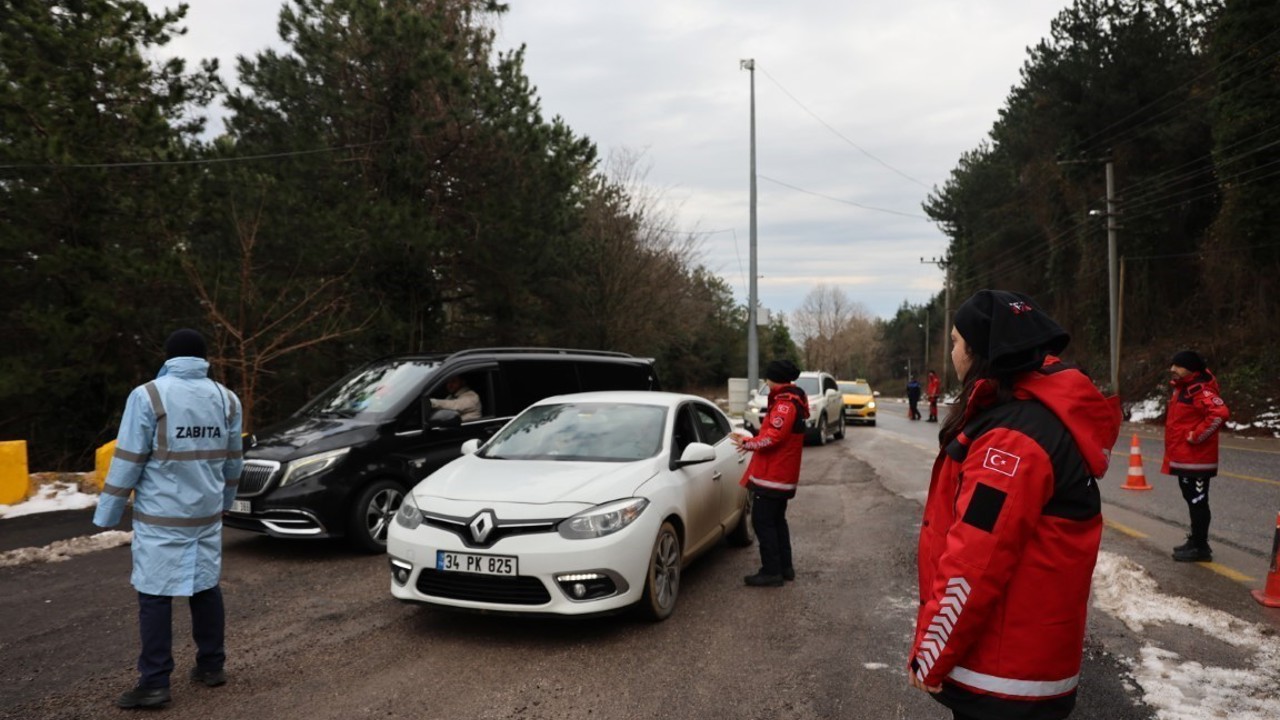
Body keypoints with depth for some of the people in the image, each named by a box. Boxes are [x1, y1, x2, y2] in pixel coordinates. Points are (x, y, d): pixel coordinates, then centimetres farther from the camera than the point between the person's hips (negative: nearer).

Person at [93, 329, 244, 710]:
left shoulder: (148, 396, -10)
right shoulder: (226, 398, 5)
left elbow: (128, 461, -11)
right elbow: (232, 461, 13)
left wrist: (107, 513, -3)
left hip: (160, 516, -5)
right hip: (207, 514, 5)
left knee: (155, 595, 0)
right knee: (206, 588, 14)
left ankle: (155, 683, 3)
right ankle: (211, 665, 23)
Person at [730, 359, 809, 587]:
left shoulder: (784, 404, -17)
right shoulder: (793, 402, 15)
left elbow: (773, 437, -25)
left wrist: (748, 444, -12)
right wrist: (750, 441, 9)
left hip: (771, 475, -10)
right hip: (783, 475, 10)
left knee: (763, 521, -6)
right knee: (777, 520, 18)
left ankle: (771, 571, -3)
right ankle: (785, 567, 25)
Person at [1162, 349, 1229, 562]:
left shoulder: (1199, 390, -18)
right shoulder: (1182, 388, 14)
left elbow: (1220, 413, -31)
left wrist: (1197, 436, -23)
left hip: (1195, 459, -10)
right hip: (1184, 457, 10)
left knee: (1197, 501, -3)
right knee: (1192, 500, 17)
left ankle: (1201, 547, 3)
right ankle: (1195, 541, 28)